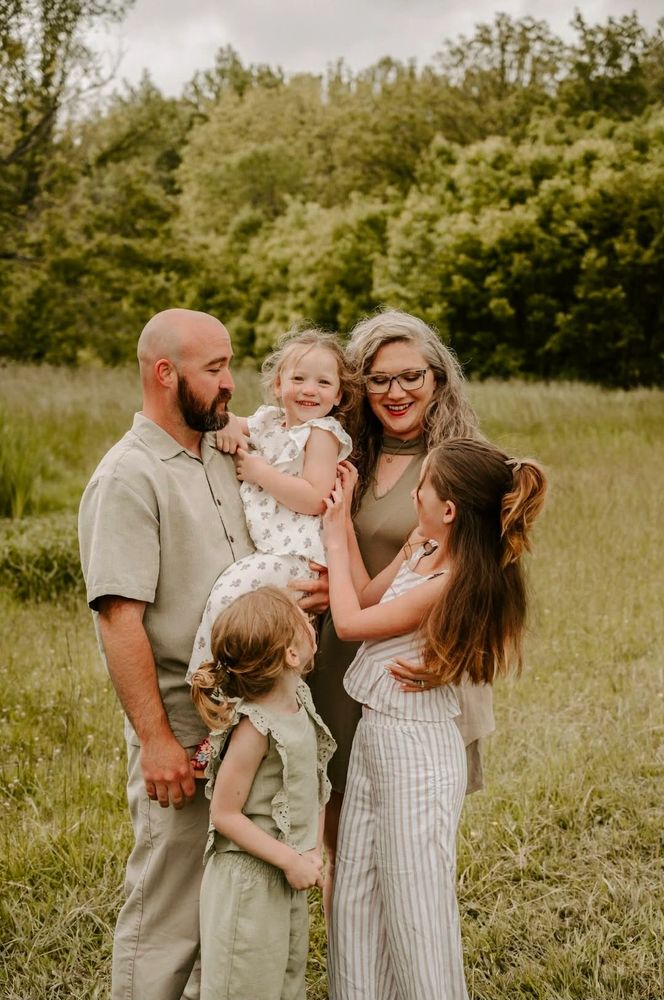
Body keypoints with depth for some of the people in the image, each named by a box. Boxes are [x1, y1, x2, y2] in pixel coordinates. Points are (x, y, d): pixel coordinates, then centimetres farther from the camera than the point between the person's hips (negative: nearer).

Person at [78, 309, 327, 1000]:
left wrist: (313, 588, 1)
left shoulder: (223, 459, 12)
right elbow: (120, 619, -18)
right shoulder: (128, 478, -12)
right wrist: (155, 739, -20)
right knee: (169, 911, 1)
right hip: (182, 729, -8)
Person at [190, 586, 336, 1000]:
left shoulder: (300, 699, 0)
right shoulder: (254, 728, -24)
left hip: (290, 879, 8)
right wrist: (291, 860, -18)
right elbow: (224, 815, -19)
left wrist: (313, 852, -3)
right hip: (249, 880, -8)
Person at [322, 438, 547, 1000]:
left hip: (415, 749, -9)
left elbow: (350, 621, -16)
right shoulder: (420, 554, 2)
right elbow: (367, 594, 16)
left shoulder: (450, 585, -24)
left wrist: (334, 539, -4)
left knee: (414, 910, 5)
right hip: (374, 737, 9)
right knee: (356, 904, 16)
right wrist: (345, 518, 10)